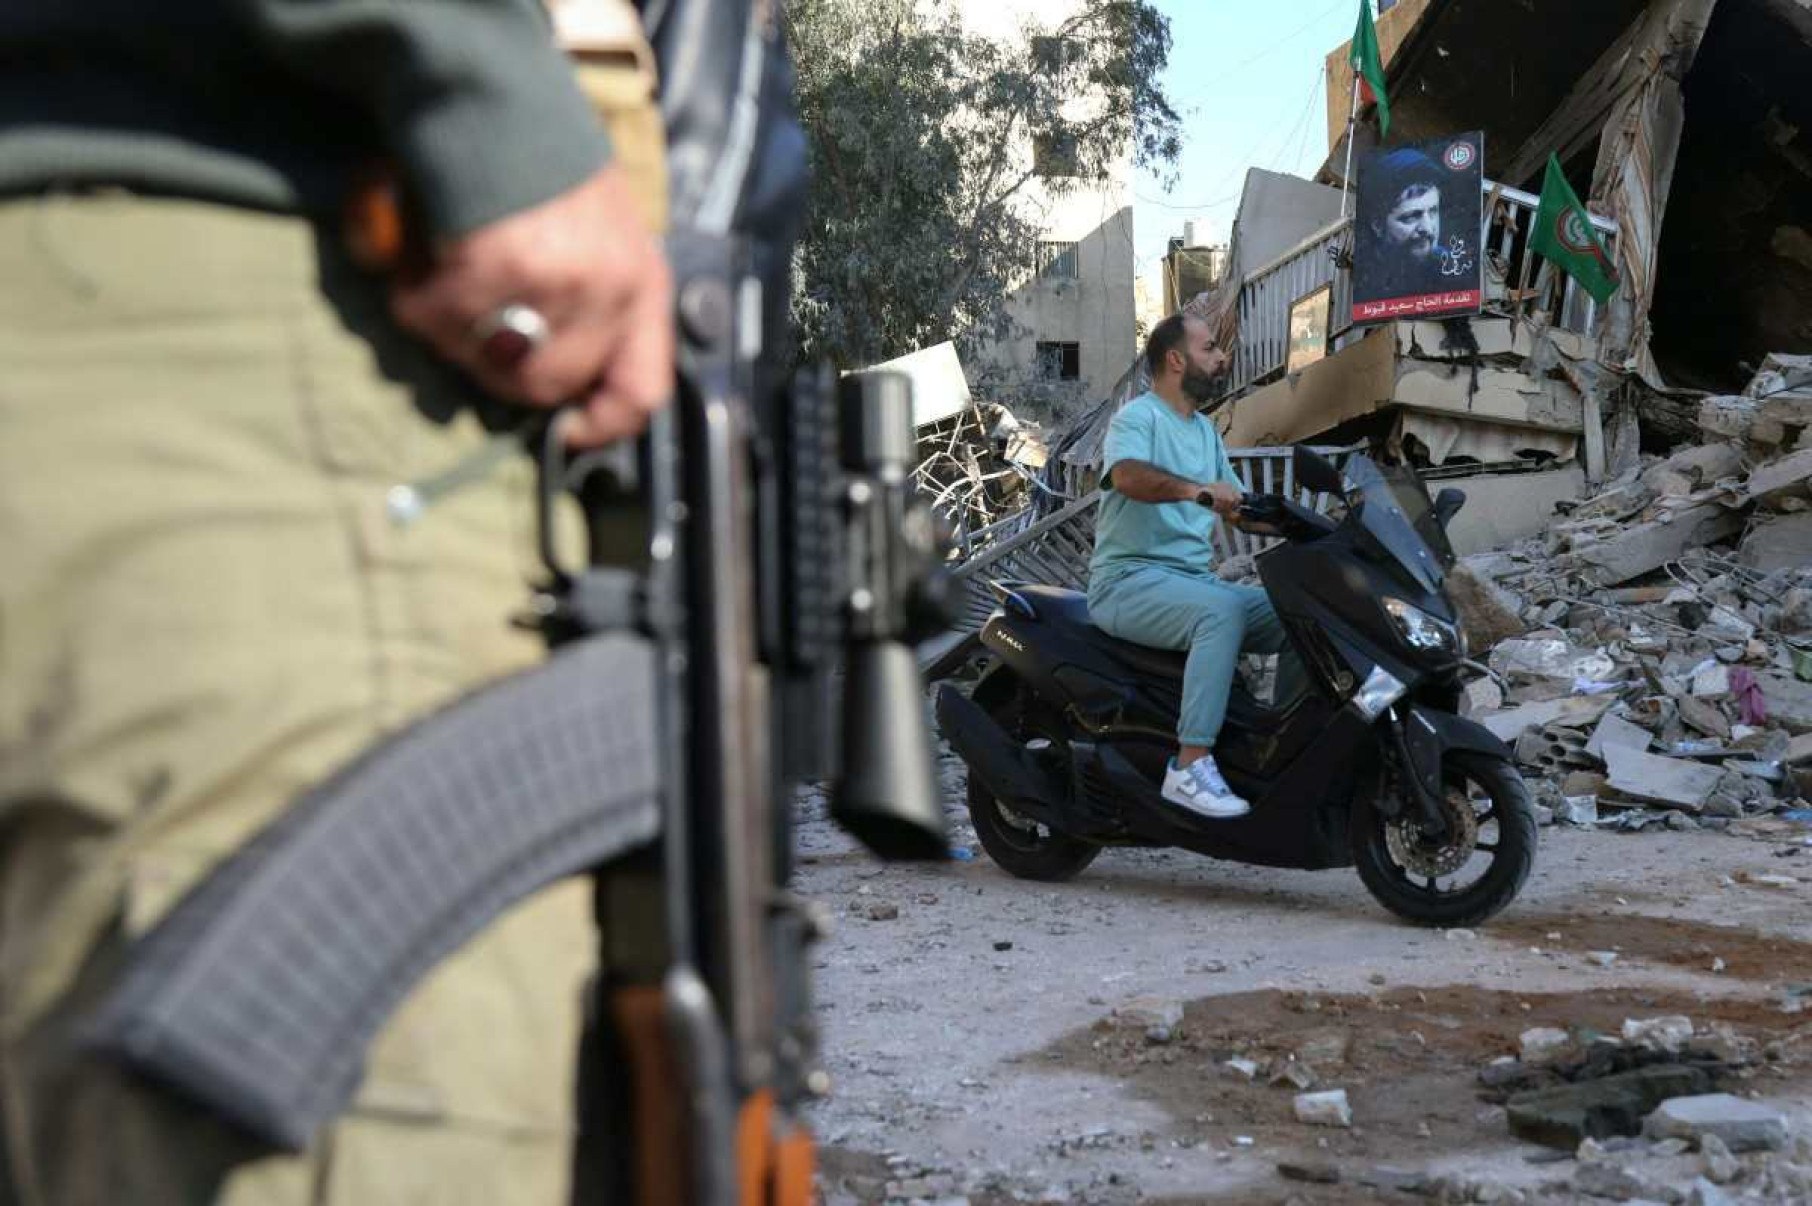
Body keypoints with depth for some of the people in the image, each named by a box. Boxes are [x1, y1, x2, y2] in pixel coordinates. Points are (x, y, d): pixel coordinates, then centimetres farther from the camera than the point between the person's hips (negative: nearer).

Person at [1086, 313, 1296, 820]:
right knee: (1224, 610, -36)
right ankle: (1190, 767, -37)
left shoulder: (1205, 431, 21)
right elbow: (1126, 476, -28)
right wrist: (1194, 489, -44)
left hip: (1194, 579, 8)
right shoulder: (1137, 417, -6)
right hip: (1131, 580, -8)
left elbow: (1237, 507, 24)